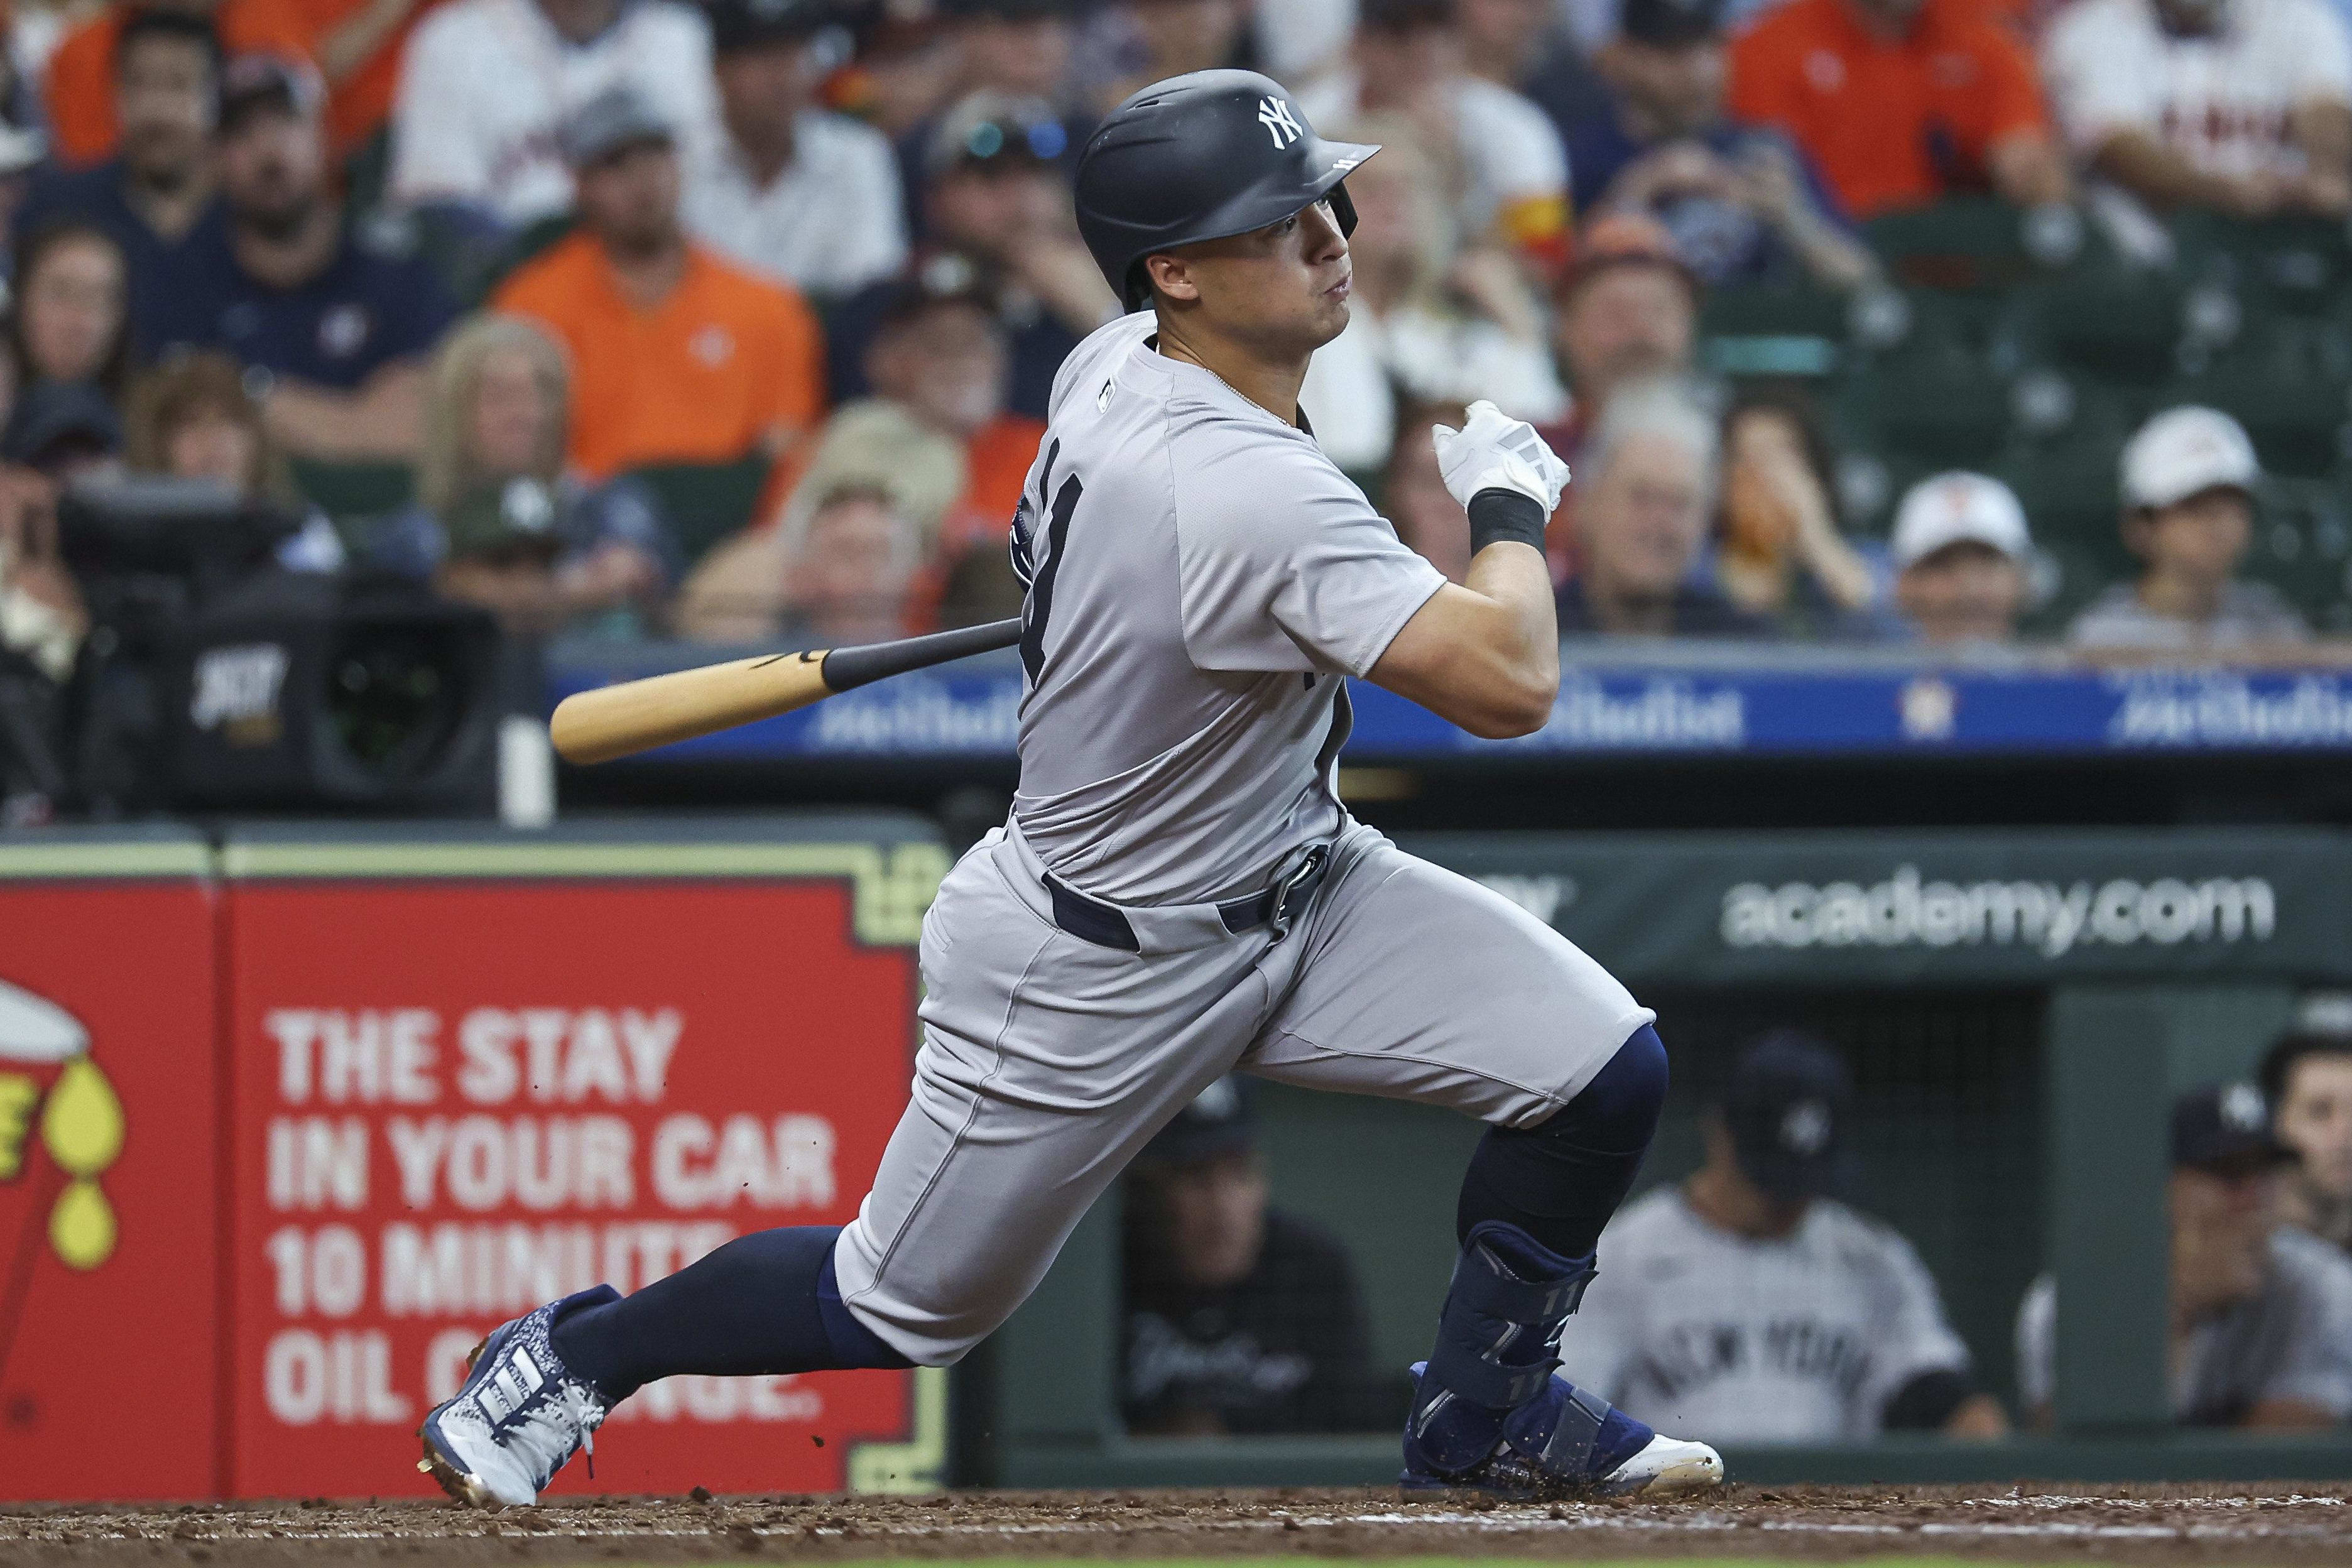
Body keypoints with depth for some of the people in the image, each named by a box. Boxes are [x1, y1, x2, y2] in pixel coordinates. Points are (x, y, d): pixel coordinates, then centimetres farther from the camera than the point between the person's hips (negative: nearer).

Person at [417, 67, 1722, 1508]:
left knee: (1607, 1069, -4)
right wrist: (1510, 504, -20)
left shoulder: (1112, 367, -7)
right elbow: (1510, 684, -35)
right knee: (908, 1307, 10)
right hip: (1098, 973, -8)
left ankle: (1486, 1413, 18)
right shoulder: (1250, 493, -35)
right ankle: (576, 1357, 34)